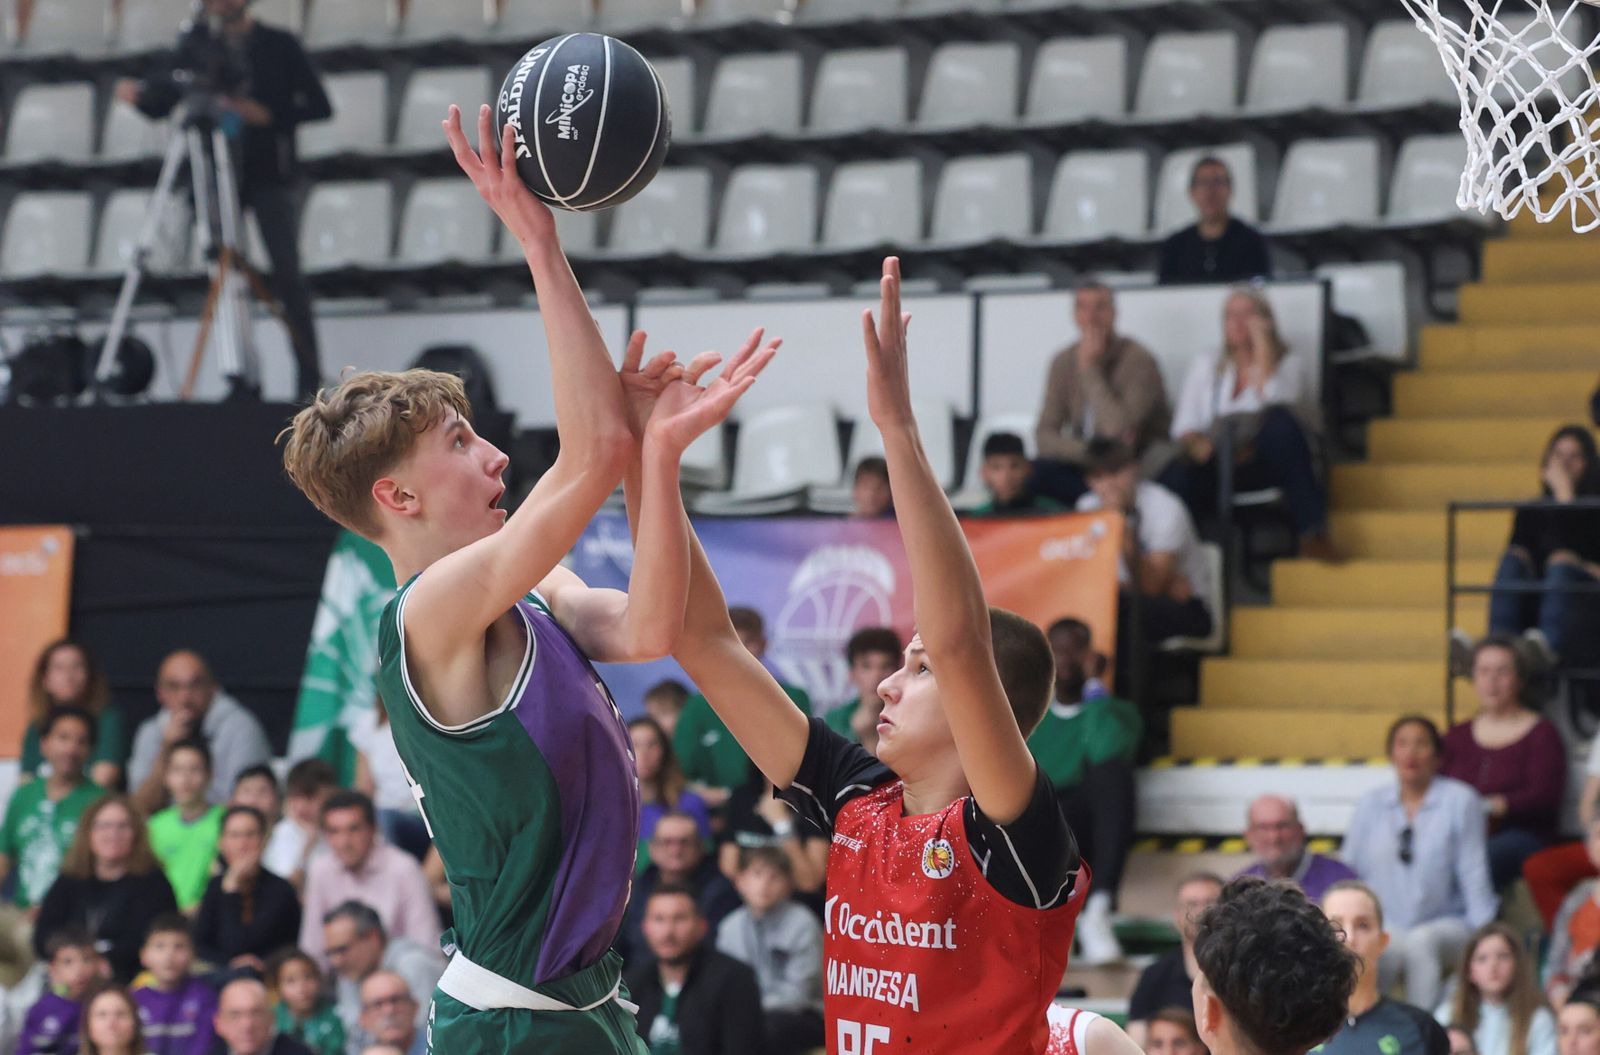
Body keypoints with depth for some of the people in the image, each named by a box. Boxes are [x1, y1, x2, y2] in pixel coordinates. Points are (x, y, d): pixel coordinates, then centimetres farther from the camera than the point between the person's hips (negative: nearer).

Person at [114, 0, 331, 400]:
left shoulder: (279, 46, 3)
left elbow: (319, 107, 0)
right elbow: (162, 104, 10)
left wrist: (269, 114, -13)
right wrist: (139, 94, -11)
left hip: (270, 176, -3)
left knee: (287, 274, -11)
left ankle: (309, 377, -11)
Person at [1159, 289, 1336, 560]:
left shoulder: (1290, 364, 10)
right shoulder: (1206, 366, 19)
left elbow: (1275, 401, -13)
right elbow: (1185, 427, 11)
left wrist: (1262, 342, -6)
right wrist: (1196, 444, -13)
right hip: (1216, 465, 1)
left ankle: (1312, 535, -33)